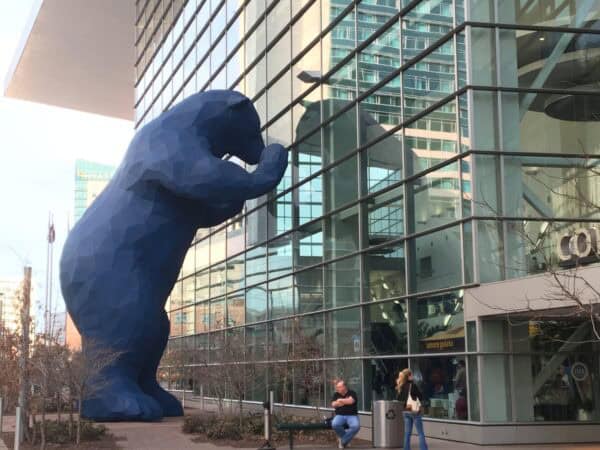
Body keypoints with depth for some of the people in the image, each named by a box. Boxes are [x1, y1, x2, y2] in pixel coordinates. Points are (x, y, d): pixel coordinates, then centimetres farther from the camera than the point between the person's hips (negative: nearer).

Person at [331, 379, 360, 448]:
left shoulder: (352, 393, 4)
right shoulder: (336, 395, 15)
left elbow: (351, 401, -15)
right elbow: (333, 405, 2)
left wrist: (341, 400, -3)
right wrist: (345, 402, -9)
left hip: (352, 415, -2)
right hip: (340, 415, 2)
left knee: (356, 426, -35)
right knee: (334, 425, -33)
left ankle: (343, 441, -15)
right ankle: (346, 437, -4)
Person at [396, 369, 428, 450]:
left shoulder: (400, 387, 6)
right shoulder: (412, 385, -14)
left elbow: (399, 399, 11)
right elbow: (420, 396, -12)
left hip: (405, 412, 6)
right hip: (414, 411, -6)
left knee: (407, 433, 11)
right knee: (420, 433, -1)